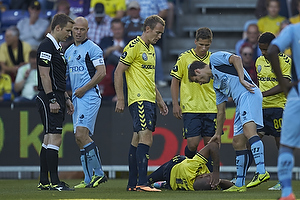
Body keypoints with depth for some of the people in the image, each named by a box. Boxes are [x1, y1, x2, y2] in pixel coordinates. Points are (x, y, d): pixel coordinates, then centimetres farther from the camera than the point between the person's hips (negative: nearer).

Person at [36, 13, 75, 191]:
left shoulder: (57, 48, 19)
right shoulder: (46, 46, -13)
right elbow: (44, 75, -18)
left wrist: (66, 99, 22)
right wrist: (52, 100, -21)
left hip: (57, 100, 10)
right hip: (50, 99, -10)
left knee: (49, 139, 10)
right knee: (55, 139, -12)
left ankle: (44, 181, 13)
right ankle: (54, 182, -13)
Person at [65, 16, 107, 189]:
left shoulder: (93, 49, -6)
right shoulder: (69, 51, 19)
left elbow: (101, 73, -14)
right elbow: (65, 76, 26)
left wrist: (83, 89, -13)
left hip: (90, 96, -8)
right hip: (77, 97, 8)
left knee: (81, 135, -18)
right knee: (81, 139, 6)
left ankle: (99, 173, -11)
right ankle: (89, 179, 8)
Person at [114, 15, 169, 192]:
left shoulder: (151, 49, 20)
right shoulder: (134, 46, -8)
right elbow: (118, 72, -10)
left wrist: (160, 100, 27)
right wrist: (120, 99, -14)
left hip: (149, 100, 9)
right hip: (139, 99, -9)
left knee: (137, 140, 9)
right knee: (145, 138, -18)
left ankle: (132, 184, 11)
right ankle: (142, 183, -23)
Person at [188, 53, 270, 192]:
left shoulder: (215, 58, 9)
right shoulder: (216, 84, 31)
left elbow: (236, 59, -6)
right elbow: (221, 111, 33)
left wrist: (241, 79, -14)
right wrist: (218, 134, 34)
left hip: (248, 94, -10)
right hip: (240, 102, 10)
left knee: (249, 131, -26)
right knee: (238, 143, 8)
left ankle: (262, 172, -39)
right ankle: (240, 184, 10)